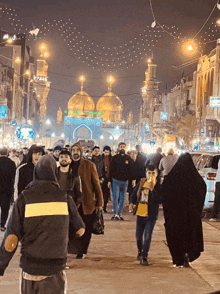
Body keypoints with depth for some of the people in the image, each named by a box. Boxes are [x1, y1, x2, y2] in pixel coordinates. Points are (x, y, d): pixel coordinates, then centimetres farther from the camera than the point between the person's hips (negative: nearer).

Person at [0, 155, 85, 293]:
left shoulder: (24, 199, -5)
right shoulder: (64, 198, -1)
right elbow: (79, 228, 17)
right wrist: (81, 228, 42)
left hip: (30, 265, 0)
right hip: (56, 267, 0)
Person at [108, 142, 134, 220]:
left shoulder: (128, 158, 7)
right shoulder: (115, 158, 3)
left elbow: (132, 169, 7)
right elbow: (111, 169, 4)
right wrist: (110, 180, -1)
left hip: (125, 181, 2)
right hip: (116, 181, -2)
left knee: (122, 198, 5)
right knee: (115, 197, -9)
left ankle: (119, 214, 12)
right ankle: (115, 214, -8)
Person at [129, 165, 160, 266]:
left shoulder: (158, 186, -8)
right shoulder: (141, 182, 3)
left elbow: (159, 200, -20)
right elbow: (135, 193, 17)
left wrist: (152, 189, -26)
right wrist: (132, 202, 3)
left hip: (151, 216, -4)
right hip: (140, 213, 4)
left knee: (147, 237, -9)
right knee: (138, 236, 16)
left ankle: (144, 257, -2)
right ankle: (140, 252, 40)